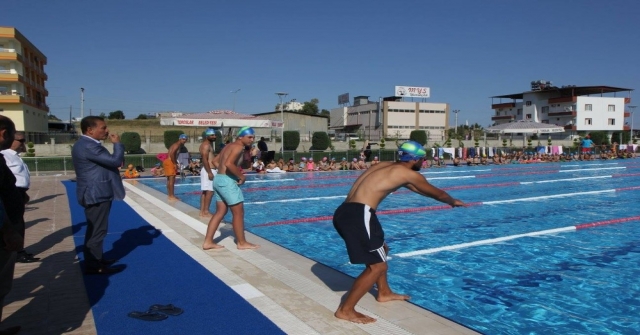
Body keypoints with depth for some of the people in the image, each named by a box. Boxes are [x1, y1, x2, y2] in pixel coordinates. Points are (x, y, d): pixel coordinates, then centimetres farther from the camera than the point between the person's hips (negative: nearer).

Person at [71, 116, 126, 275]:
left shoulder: (85, 144, 15)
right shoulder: (89, 146, -21)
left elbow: (107, 162, 18)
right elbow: (115, 161, -24)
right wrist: (117, 143, -12)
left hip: (95, 193, 11)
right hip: (96, 194, -11)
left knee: (95, 229, 18)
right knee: (97, 230, -4)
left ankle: (95, 260, 29)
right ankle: (94, 266, 3)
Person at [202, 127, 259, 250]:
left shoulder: (230, 145, 18)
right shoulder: (239, 147, -12)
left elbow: (216, 161, 22)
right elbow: (228, 163, -26)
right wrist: (241, 176, -16)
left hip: (219, 179, 10)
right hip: (227, 181, -10)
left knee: (220, 212, 14)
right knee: (239, 213, 0)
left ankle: (208, 242, 14)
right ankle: (242, 243, 10)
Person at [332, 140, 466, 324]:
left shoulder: (387, 166, 24)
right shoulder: (409, 174, 1)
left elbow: (417, 188, 40)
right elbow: (437, 193, 17)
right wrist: (453, 202, 38)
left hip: (345, 212, 9)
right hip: (358, 214, -9)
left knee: (381, 250, 27)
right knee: (377, 265, -1)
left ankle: (384, 293, 41)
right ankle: (345, 310, 4)